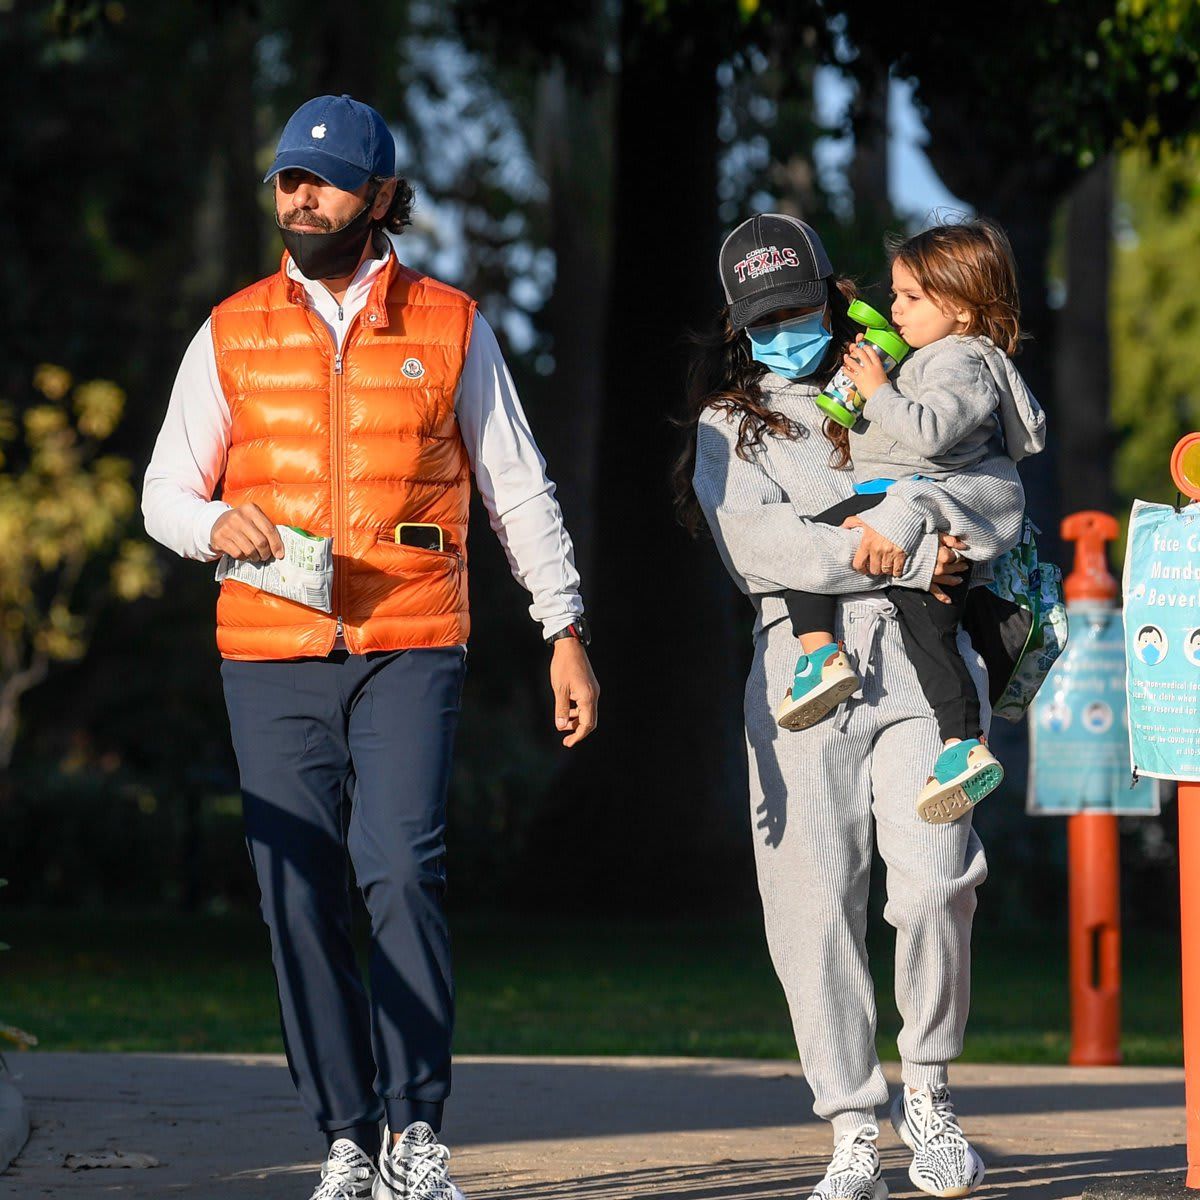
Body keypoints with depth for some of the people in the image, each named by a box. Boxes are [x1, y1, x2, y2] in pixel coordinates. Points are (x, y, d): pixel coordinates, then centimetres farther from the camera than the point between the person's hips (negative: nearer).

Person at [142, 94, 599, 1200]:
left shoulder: (450, 326, 8)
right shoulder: (233, 333, 11)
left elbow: (519, 490, 11)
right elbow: (165, 490, 13)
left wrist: (566, 633, 6)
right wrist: (213, 522, -10)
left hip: (412, 649, -2)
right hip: (271, 653, 2)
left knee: (403, 871, -17)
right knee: (301, 900, 0)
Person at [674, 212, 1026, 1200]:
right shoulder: (730, 425, 16)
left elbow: (1001, 497, 5)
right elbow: (758, 543, -2)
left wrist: (907, 516, -14)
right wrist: (911, 562, -8)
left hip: (921, 660, 0)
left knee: (935, 882, -15)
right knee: (816, 903, -7)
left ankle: (927, 1091, 5)